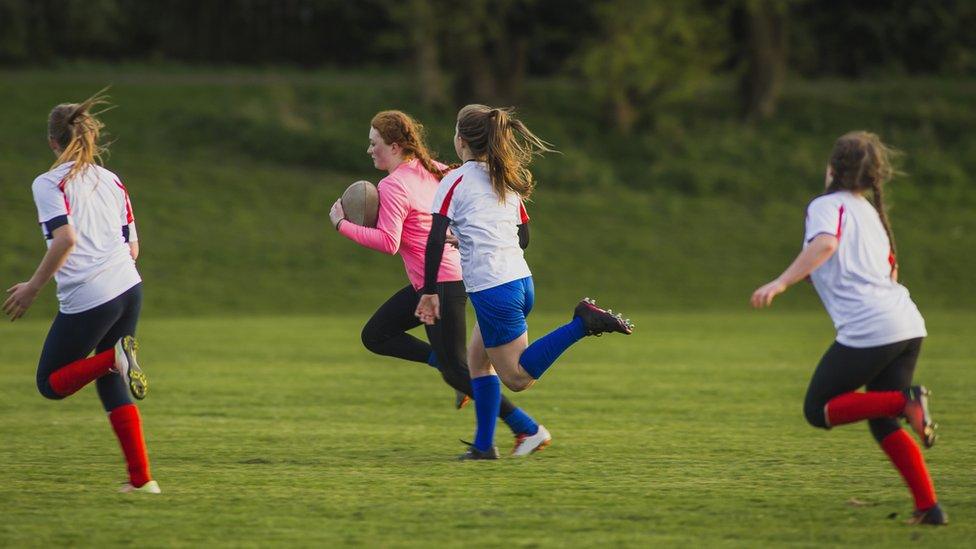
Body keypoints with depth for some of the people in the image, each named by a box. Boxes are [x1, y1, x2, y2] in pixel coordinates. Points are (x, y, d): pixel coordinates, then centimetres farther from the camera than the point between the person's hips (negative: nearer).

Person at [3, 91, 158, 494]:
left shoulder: (49, 184, -4)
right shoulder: (112, 181, 15)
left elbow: (66, 238, -18)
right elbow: (133, 246, 15)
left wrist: (32, 288, -9)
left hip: (86, 299, -6)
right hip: (129, 287, 6)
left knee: (50, 384, 9)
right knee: (110, 384, 17)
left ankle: (114, 357, -19)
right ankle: (141, 478, 7)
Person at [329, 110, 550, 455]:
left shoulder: (392, 186, -18)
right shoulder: (428, 168, 9)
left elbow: (388, 242, -26)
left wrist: (341, 224, -17)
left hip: (442, 283, -10)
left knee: (456, 370, -4)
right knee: (375, 336, 12)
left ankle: (529, 429, -1)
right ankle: (447, 365, 8)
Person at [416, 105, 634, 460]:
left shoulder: (456, 181, -6)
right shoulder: (508, 181, 14)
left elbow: (435, 240, -14)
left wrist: (429, 292, -9)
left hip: (490, 290, -8)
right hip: (521, 280, 8)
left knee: (517, 377, -2)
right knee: (477, 360, 19)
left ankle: (582, 324, -17)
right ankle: (483, 445, 14)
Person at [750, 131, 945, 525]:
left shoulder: (827, 205, -1)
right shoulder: (871, 212, 23)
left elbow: (826, 243, -22)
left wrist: (781, 283, -26)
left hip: (867, 329, -8)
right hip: (908, 324, 8)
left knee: (818, 410, 4)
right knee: (883, 425, 16)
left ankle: (906, 402, -18)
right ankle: (929, 507, 2)